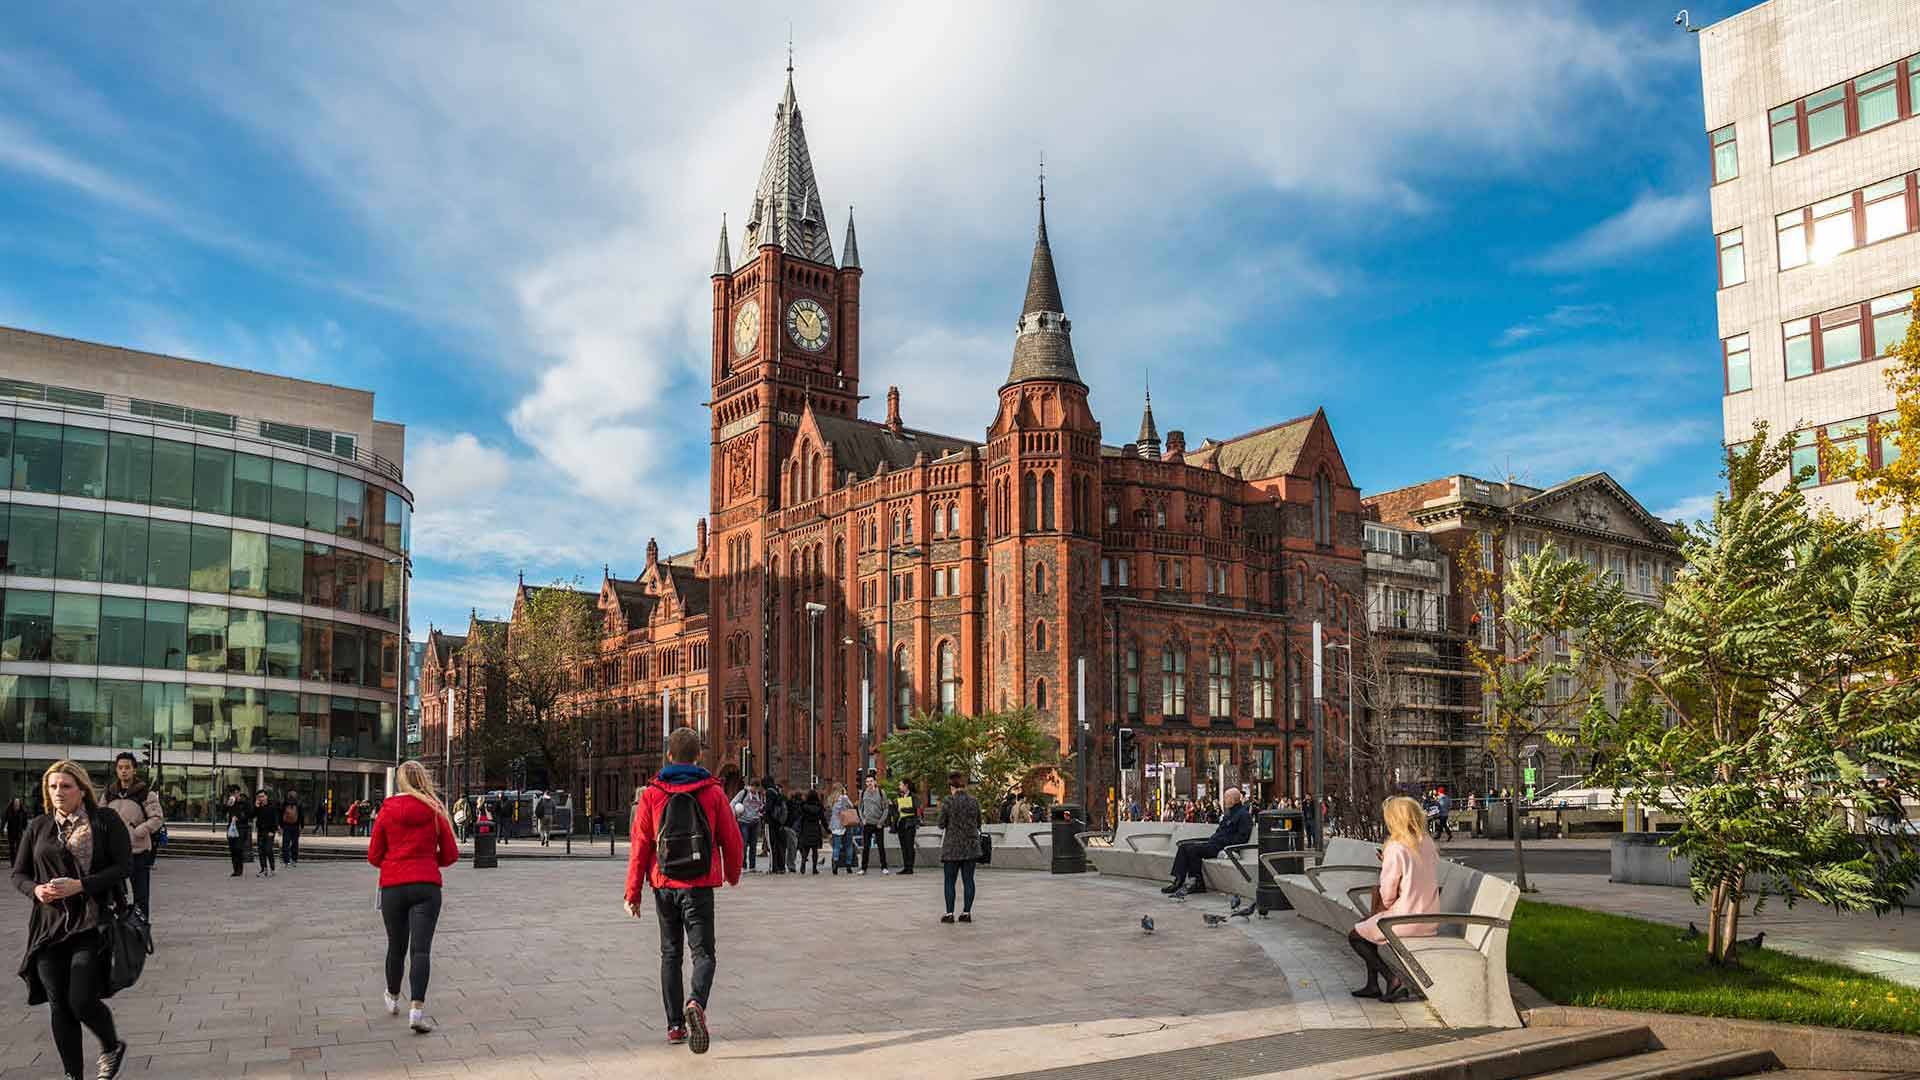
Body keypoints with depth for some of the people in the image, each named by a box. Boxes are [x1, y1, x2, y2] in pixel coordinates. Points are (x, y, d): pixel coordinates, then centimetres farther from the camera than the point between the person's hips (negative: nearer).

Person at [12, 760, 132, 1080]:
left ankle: (112, 1047, 21)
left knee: (81, 1000, -10)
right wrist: (36, 889, -9)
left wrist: (79, 885, -17)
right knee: (59, 1005, 5)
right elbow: (19, 874, 13)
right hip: (50, 927, 4)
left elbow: (124, 866, -7)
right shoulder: (39, 827, 9)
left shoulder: (106, 821, -2)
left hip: (92, 925, -4)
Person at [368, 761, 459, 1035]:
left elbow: (374, 856, 4)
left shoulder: (387, 811, -1)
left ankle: (393, 998, 37)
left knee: (396, 945, 18)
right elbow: (451, 855, 3)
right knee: (421, 948, -5)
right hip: (427, 886, -1)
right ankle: (416, 1008, -16)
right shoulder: (435, 811, -1)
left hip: (392, 886, 1)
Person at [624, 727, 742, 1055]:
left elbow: (640, 845, -2)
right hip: (700, 885, -2)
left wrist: (633, 893, 2)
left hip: (665, 886, 2)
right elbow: (731, 838, 3)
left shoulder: (652, 794, 0)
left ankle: (675, 1025, 16)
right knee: (703, 953, 1)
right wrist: (732, 875, 21)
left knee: (670, 954, 16)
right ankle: (696, 1003, -27)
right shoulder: (713, 792, -1)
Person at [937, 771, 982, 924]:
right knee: (968, 879, 8)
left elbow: (941, 824, -8)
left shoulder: (947, 801, -11)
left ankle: (949, 913, 3)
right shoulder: (974, 801, 1)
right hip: (971, 846, 3)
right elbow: (978, 824, 10)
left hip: (952, 846, -3)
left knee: (950, 881, 4)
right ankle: (966, 912, 9)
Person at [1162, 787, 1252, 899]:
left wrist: (1224, 842, -18)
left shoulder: (1244, 815, -7)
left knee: (1193, 849, -24)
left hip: (1222, 847, -10)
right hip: (1214, 842, 10)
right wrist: (1211, 838, 11)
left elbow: (1241, 838, -16)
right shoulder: (1228, 813, 23)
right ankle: (1178, 881, -10)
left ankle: (1198, 884, -15)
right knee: (1184, 846, -2)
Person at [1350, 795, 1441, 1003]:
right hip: (1429, 918, 8)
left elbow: (1387, 895, -14)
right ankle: (1373, 985, 26)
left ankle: (1394, 980, 3)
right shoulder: (1428, 843, 3)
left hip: (1406, 919, -8)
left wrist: (1386, 907, 7)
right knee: (1366, 925, 26)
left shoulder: (1396, 848, -20)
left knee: (1355, 936, 12)